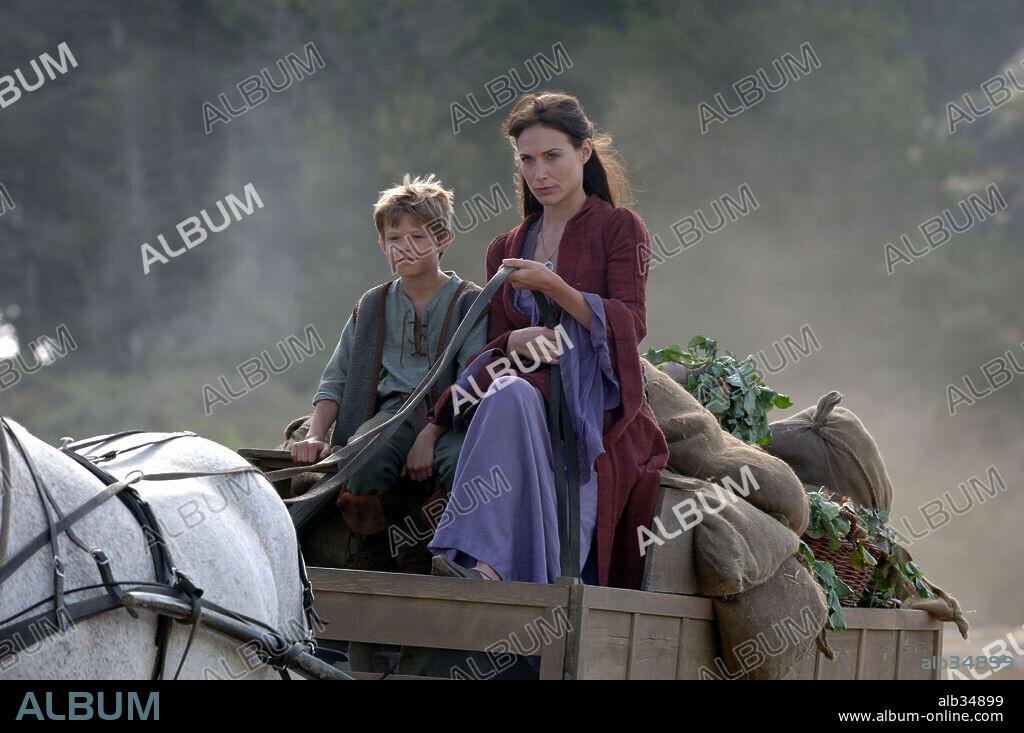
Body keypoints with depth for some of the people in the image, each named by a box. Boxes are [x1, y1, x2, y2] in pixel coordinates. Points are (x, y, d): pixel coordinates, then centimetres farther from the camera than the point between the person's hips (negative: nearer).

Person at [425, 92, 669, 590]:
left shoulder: (619, 229, 9)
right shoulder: (507, 249, 23)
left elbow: (630, 325, -5)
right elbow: (497, 339, 16)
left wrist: (555, 287, -18)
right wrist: (515, 342, -10)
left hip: (595, 395, -3)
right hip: (532, 385, 3)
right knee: (510, 394, -36)